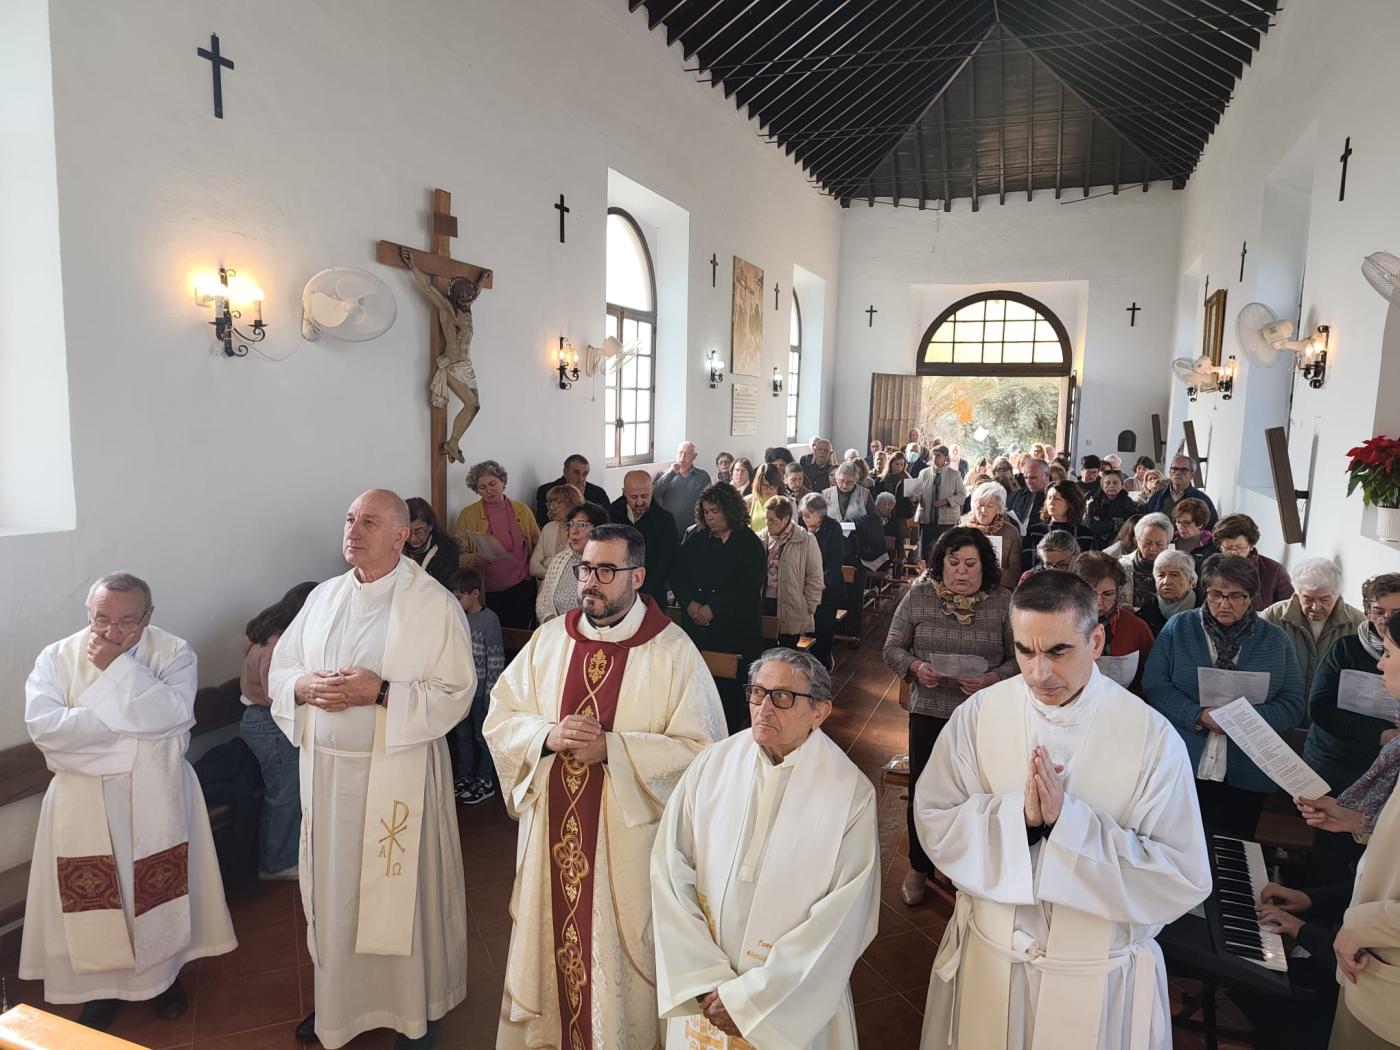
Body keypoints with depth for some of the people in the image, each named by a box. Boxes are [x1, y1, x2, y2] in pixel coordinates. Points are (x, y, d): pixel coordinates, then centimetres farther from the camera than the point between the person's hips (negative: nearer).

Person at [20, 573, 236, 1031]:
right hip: (83, 798, 1)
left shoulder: (174, 652, -8)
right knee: (93, 894, 10)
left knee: (158, 888, 12)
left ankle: (163, 973, 35)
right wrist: (134, 723, -21)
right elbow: (44, 726, -19)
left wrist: (116, 667, -22)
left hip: (157, 795, -1)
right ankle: (100, 985, 34)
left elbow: (175, 712, -23)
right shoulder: (57, 658, -4)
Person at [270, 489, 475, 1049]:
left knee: (401, 890, 7)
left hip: (398, 774, -5)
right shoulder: (324, 596, 7)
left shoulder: (434, 604, -10)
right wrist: (305, 686, -11)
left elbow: (455, 693, -13)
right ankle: (336, 997, 38)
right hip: (326, 771, 5)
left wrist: (381, 693, -23)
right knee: (332, 887, 16)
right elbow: (279, 670, 11)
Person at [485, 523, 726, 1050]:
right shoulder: (549, 638, 1)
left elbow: (701, 748, -14)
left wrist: (612, 749, -22)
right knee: (549, 940, 18)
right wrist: (548, 735, -16)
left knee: (617, 953, 9)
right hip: (550, 827, 4)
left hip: (627, 833, -3)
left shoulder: (673, 651, -11)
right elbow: (499, 717, 4)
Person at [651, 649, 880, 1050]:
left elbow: (845, 919, -16)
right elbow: (669, 873, -9)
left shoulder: (851, 794, -16)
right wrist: (705, 980, -14)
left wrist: (750, 997, -14)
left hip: (795, 999, -2)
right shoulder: (712, 766, -10)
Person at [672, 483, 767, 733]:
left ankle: (732, 734, 14)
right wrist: (690, 603, -10)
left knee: (731, 685, -1)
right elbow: (678, 576, 9)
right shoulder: (694, 538, 11)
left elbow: (749, 586, -11)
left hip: (735, 630, -3)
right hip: (696, 627, 3)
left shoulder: (749, 543, -2)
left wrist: (713, 608, -15)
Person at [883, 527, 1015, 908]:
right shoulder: (918, 597, -2)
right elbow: (892, 650, 3)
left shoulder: (1004, 601, -4)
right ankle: (919, 867, 32)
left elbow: (1020, 659, -2)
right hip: (929, 711, 1)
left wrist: (992, 679, -19)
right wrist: (916, 667, -16)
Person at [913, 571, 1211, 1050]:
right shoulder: (978, 714, -12)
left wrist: (1068, 819, -27)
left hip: (1099, 974, -1)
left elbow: (1185, 881, -17)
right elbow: (933, 822, -9)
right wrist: (1017, 815, -25)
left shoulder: (1151, 736, -17)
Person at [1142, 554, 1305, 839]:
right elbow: (1154, 685, -5)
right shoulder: (1179, 628, 2)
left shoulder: (1275, 641, 6)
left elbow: (1292, 707, 1)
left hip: (1245, 779, 1)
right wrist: (1198, 716, -19)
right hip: (1179, 769, -1)